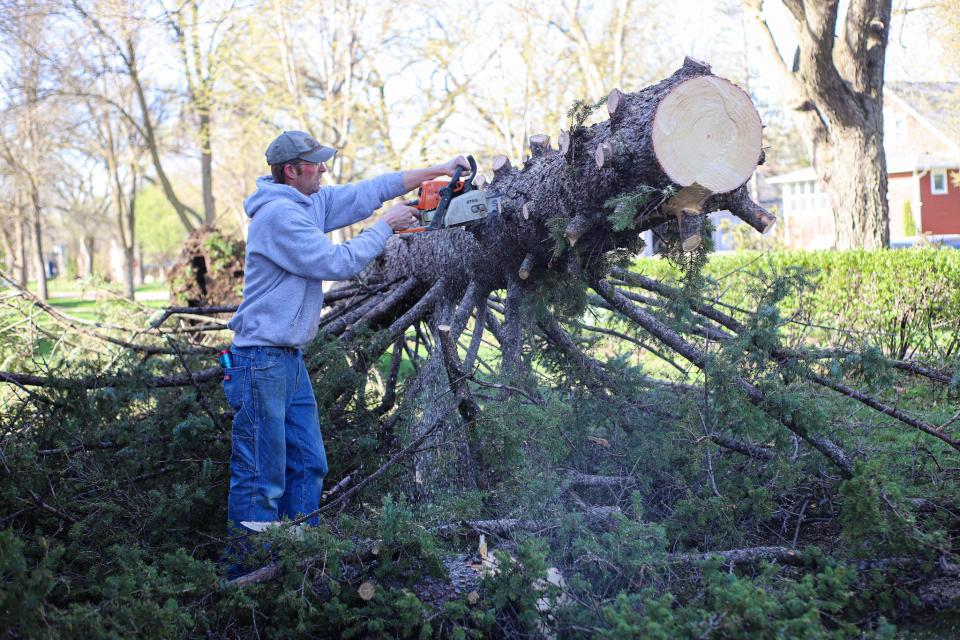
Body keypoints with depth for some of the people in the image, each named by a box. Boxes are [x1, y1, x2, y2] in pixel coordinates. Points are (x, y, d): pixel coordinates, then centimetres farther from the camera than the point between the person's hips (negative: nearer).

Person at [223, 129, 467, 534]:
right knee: (261, 480, -6)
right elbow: (339, 263, -17)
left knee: (308, 466, 13)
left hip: (290, 360, 10)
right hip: (261, 363, -10)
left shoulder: (309, 203, 11)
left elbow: (366, 193, 16)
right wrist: (387, 226, -5)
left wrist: (436, 171, 14)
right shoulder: (280, 214, -18)